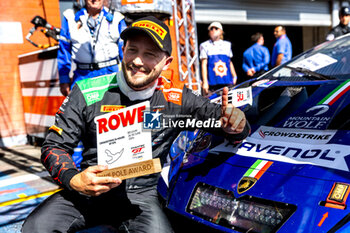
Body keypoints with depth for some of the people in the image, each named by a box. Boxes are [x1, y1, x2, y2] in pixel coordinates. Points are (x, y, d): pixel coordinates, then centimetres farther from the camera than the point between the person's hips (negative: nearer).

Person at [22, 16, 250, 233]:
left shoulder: (177, 98, -4)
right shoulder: (87, 92, -5)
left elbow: (219, 117, 2)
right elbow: (54, 145, -2)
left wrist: (234, 123, -24)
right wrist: (74, 180, -22)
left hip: (141, 196, 0)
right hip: (89, 190, 0)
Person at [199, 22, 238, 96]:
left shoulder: (227, 45, 16)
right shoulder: (205, 46, 6)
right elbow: (204, 64, 0)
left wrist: (234, 76, 21)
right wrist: (205, 82, -6)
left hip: (227, 82, 4)